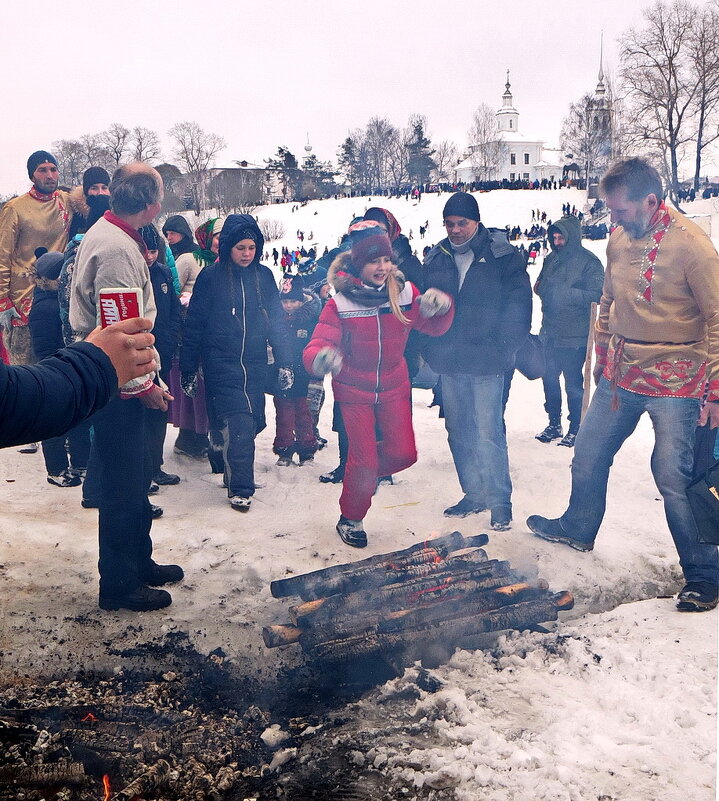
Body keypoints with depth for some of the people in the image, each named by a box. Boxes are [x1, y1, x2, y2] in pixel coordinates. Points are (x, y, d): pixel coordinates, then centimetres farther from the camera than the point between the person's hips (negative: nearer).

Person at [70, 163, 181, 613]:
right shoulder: (117, 249, -22)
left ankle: (139, 562, 35)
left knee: (135, 478, 20)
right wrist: (144, 385, -16)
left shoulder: (105, 234, 11)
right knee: (124, 486, 1)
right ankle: (120, 585, 15)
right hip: (118, 385, -10)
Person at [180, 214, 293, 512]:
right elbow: (194, 325, 0)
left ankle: (236, 474, 29)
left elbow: (277, 320, 10)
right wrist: (188, 369, 1)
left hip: (255, 365, 4)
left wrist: (284, 362, 6)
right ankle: (239, 488, 2)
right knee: (239, 425, -11)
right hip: (222, 366, -4)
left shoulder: (263, 276, 6)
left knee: (254, 422, 6)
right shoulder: (211, 277, -3)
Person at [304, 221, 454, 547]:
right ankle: (350, 519, 23)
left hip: (393, 386, 3)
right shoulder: (340, 303, -18)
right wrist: (320, 357, -49)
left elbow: (435, 327, -2)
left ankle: (371, 469, 33)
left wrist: (442, 306, -26)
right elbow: (317, 346, -24)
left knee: (404, 453, -2)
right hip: (353, 389, -3)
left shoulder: (404, 293, -8)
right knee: (363, 459, -3)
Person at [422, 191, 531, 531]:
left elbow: (519, 303, -6)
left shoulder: (503, 256, -4)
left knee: (488, 432, -5)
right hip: (449, 363, 5)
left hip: (486, 362, -5)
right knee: (459, 431, 11)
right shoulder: (436, 258, 9)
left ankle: (500, 501, 8)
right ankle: (474, 494, 25)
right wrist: (430, 349, 4)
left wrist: (503, 347, -13)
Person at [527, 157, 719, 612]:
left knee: (673, 477, -6)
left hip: (673, 382, -7)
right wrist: (602, 360, 21)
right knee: (588, 456, 17)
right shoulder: (619, 239, 4)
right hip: (620, 377, 7)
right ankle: (579, 529, 42)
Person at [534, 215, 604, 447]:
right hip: (550, 332, 7)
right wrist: (541, 287, -4)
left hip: (574, 337, -7)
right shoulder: (551, 259, 11)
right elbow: (541, 287, 20)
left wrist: (566, 292, -25)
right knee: (549, 378, 13)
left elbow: (596, 295, -19)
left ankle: (575, 429, 15)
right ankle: (554, 424, 28)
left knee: (573, 383, 2)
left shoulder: (589, 262, -10)